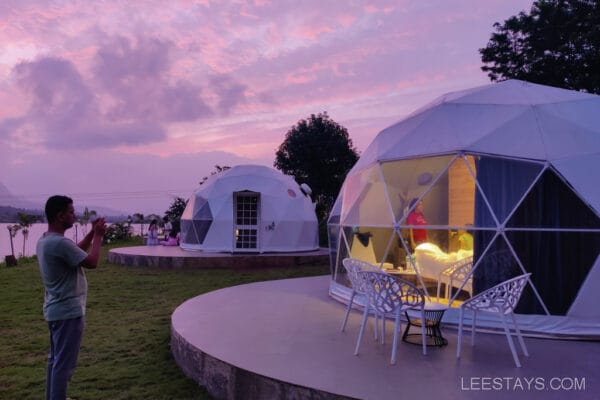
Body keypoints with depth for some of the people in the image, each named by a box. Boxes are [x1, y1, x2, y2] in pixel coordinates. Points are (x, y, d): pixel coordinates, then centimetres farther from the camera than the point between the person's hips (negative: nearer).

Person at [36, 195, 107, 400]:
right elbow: (91, 262, -21)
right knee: (64, 362, -1)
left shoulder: (45, 240, 8)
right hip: (68, 311, -10)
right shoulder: (60, 243, -26)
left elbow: (77, 252, 18)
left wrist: (92, 233, 9)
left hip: (56, 309, 10)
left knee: (55, 358, 20)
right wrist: (98, 236, -10)